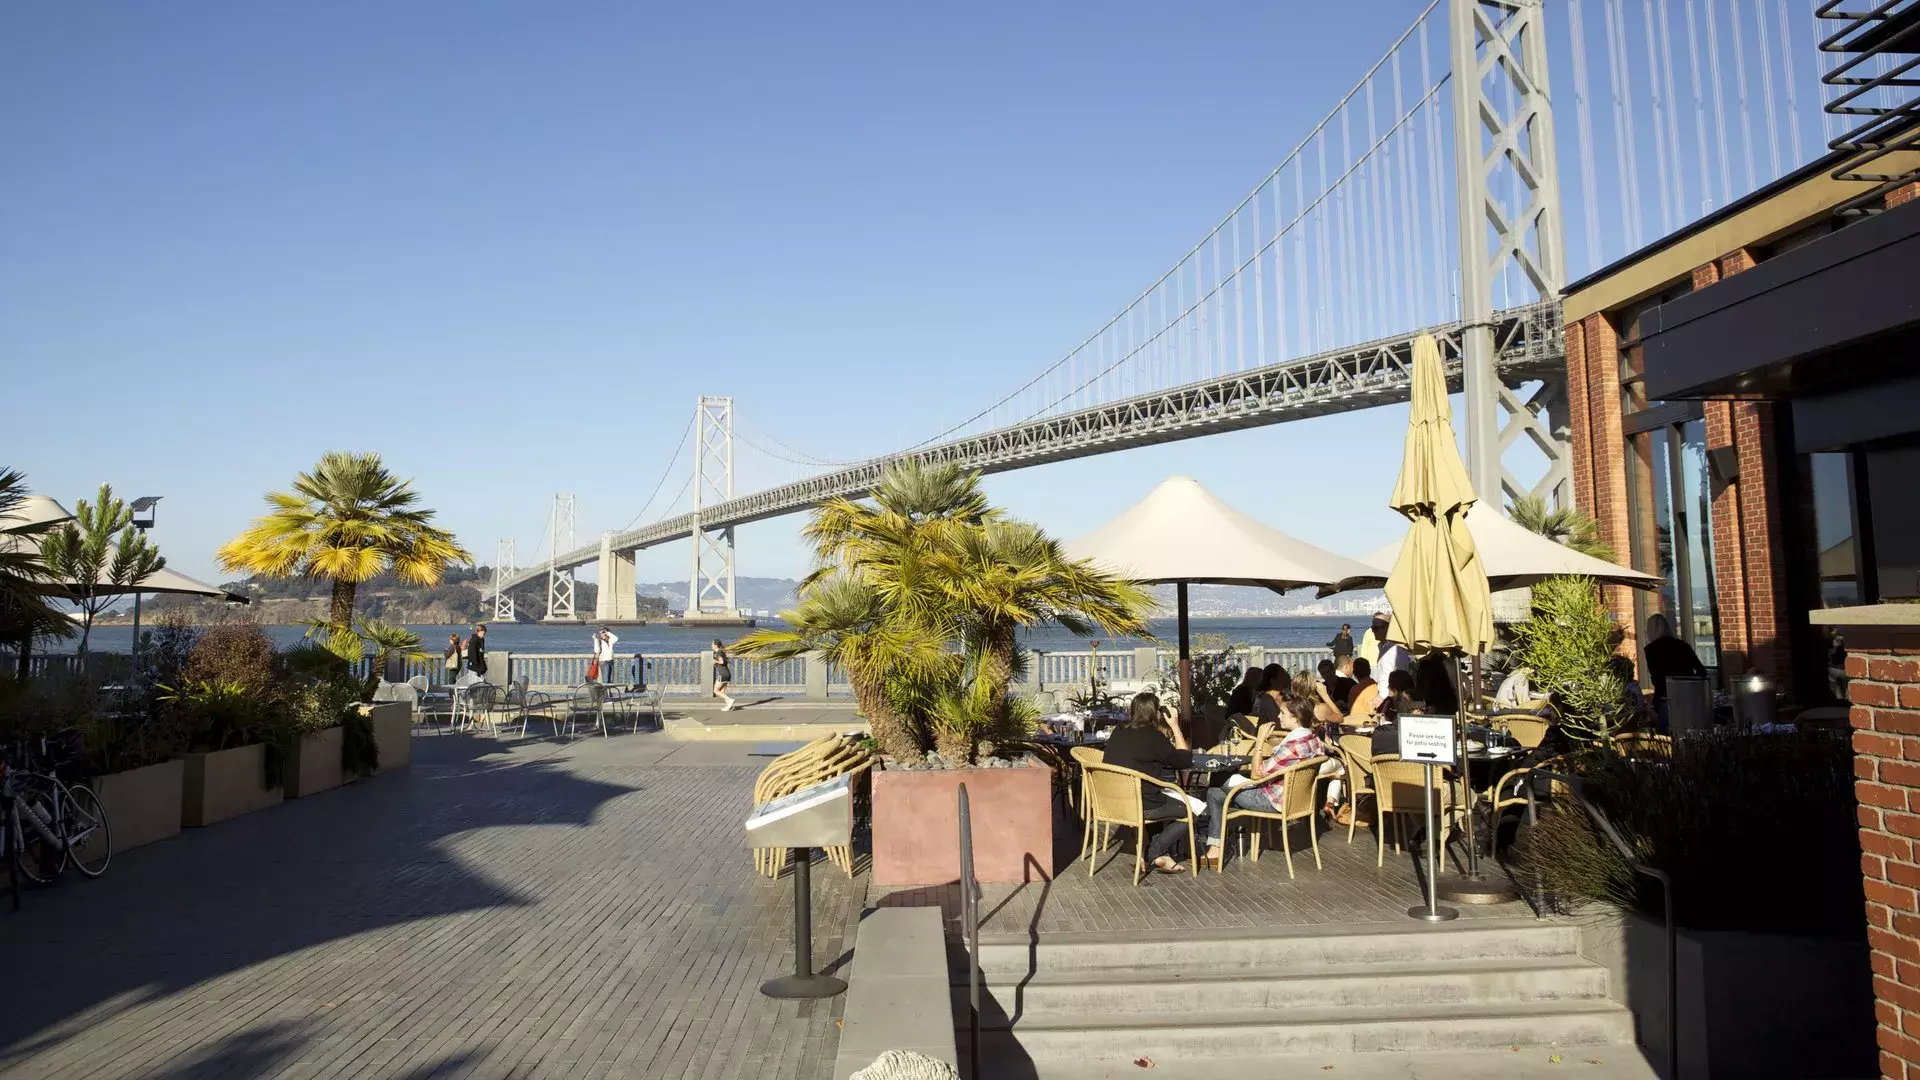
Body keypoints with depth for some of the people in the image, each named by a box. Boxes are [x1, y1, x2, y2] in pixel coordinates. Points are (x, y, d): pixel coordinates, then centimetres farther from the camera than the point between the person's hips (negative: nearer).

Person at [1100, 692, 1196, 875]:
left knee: (1170, 797, 28)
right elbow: (1186, 760, -6)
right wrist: (1175, 727, 0)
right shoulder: (1152, 737, -16)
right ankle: (1155, 852, 5)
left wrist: (1168, 729, 14)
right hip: (1140, 805, -8)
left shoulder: (1119, 730, 6)